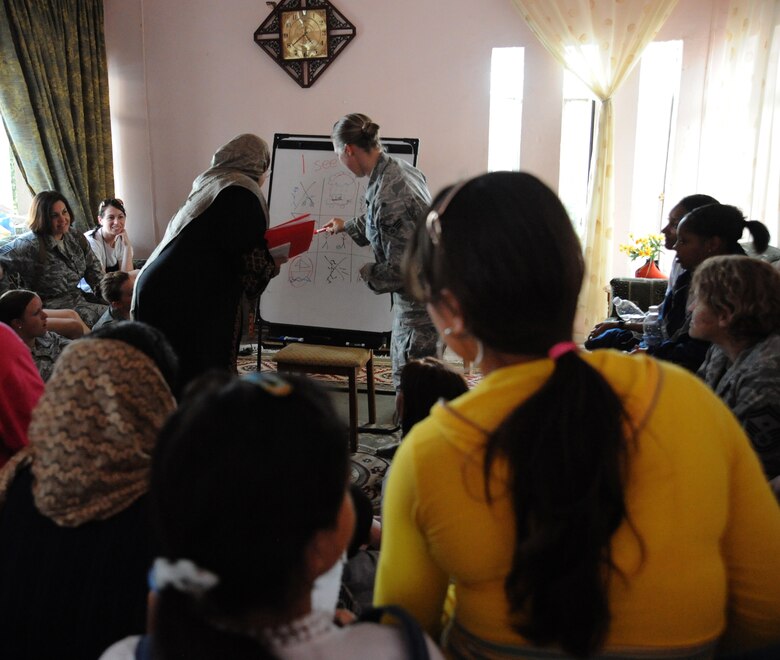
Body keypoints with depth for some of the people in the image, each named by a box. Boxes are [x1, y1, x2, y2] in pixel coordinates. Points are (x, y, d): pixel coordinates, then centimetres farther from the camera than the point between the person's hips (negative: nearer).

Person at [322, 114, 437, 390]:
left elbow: (402, 266, -26)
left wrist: (369, 274, -7)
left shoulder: (386, 196, -27)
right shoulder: (401, 168, 2)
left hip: (419, 299, -10)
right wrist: (348, 226, 34)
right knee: (403, 369, 22)